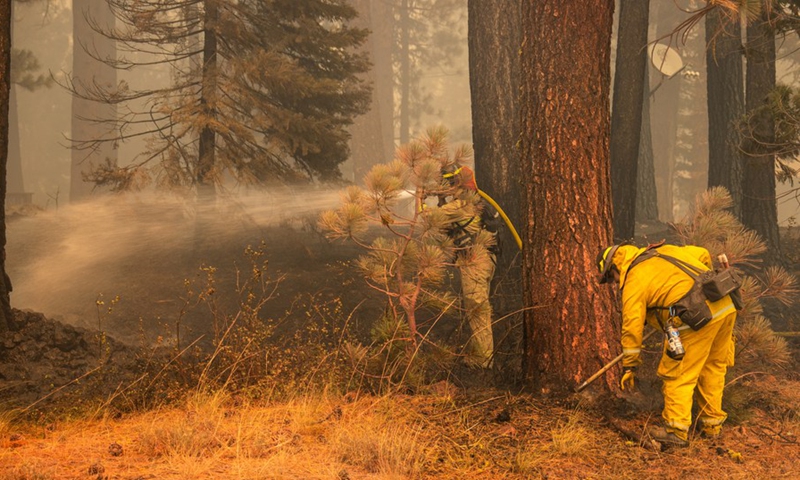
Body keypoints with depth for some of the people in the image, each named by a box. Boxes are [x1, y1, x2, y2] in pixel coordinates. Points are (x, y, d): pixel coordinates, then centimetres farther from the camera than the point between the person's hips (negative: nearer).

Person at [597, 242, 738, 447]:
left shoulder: (634, 282, 2)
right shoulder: (664, 251, 23)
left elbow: (632, 326, 0)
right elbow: (703, 254, 30)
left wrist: (629, 366, 8)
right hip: (726, 305, 8)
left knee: (678, 375, 4)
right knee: (714, 367, 20)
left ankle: (676, 431, 6)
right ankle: (712, 425, 29)